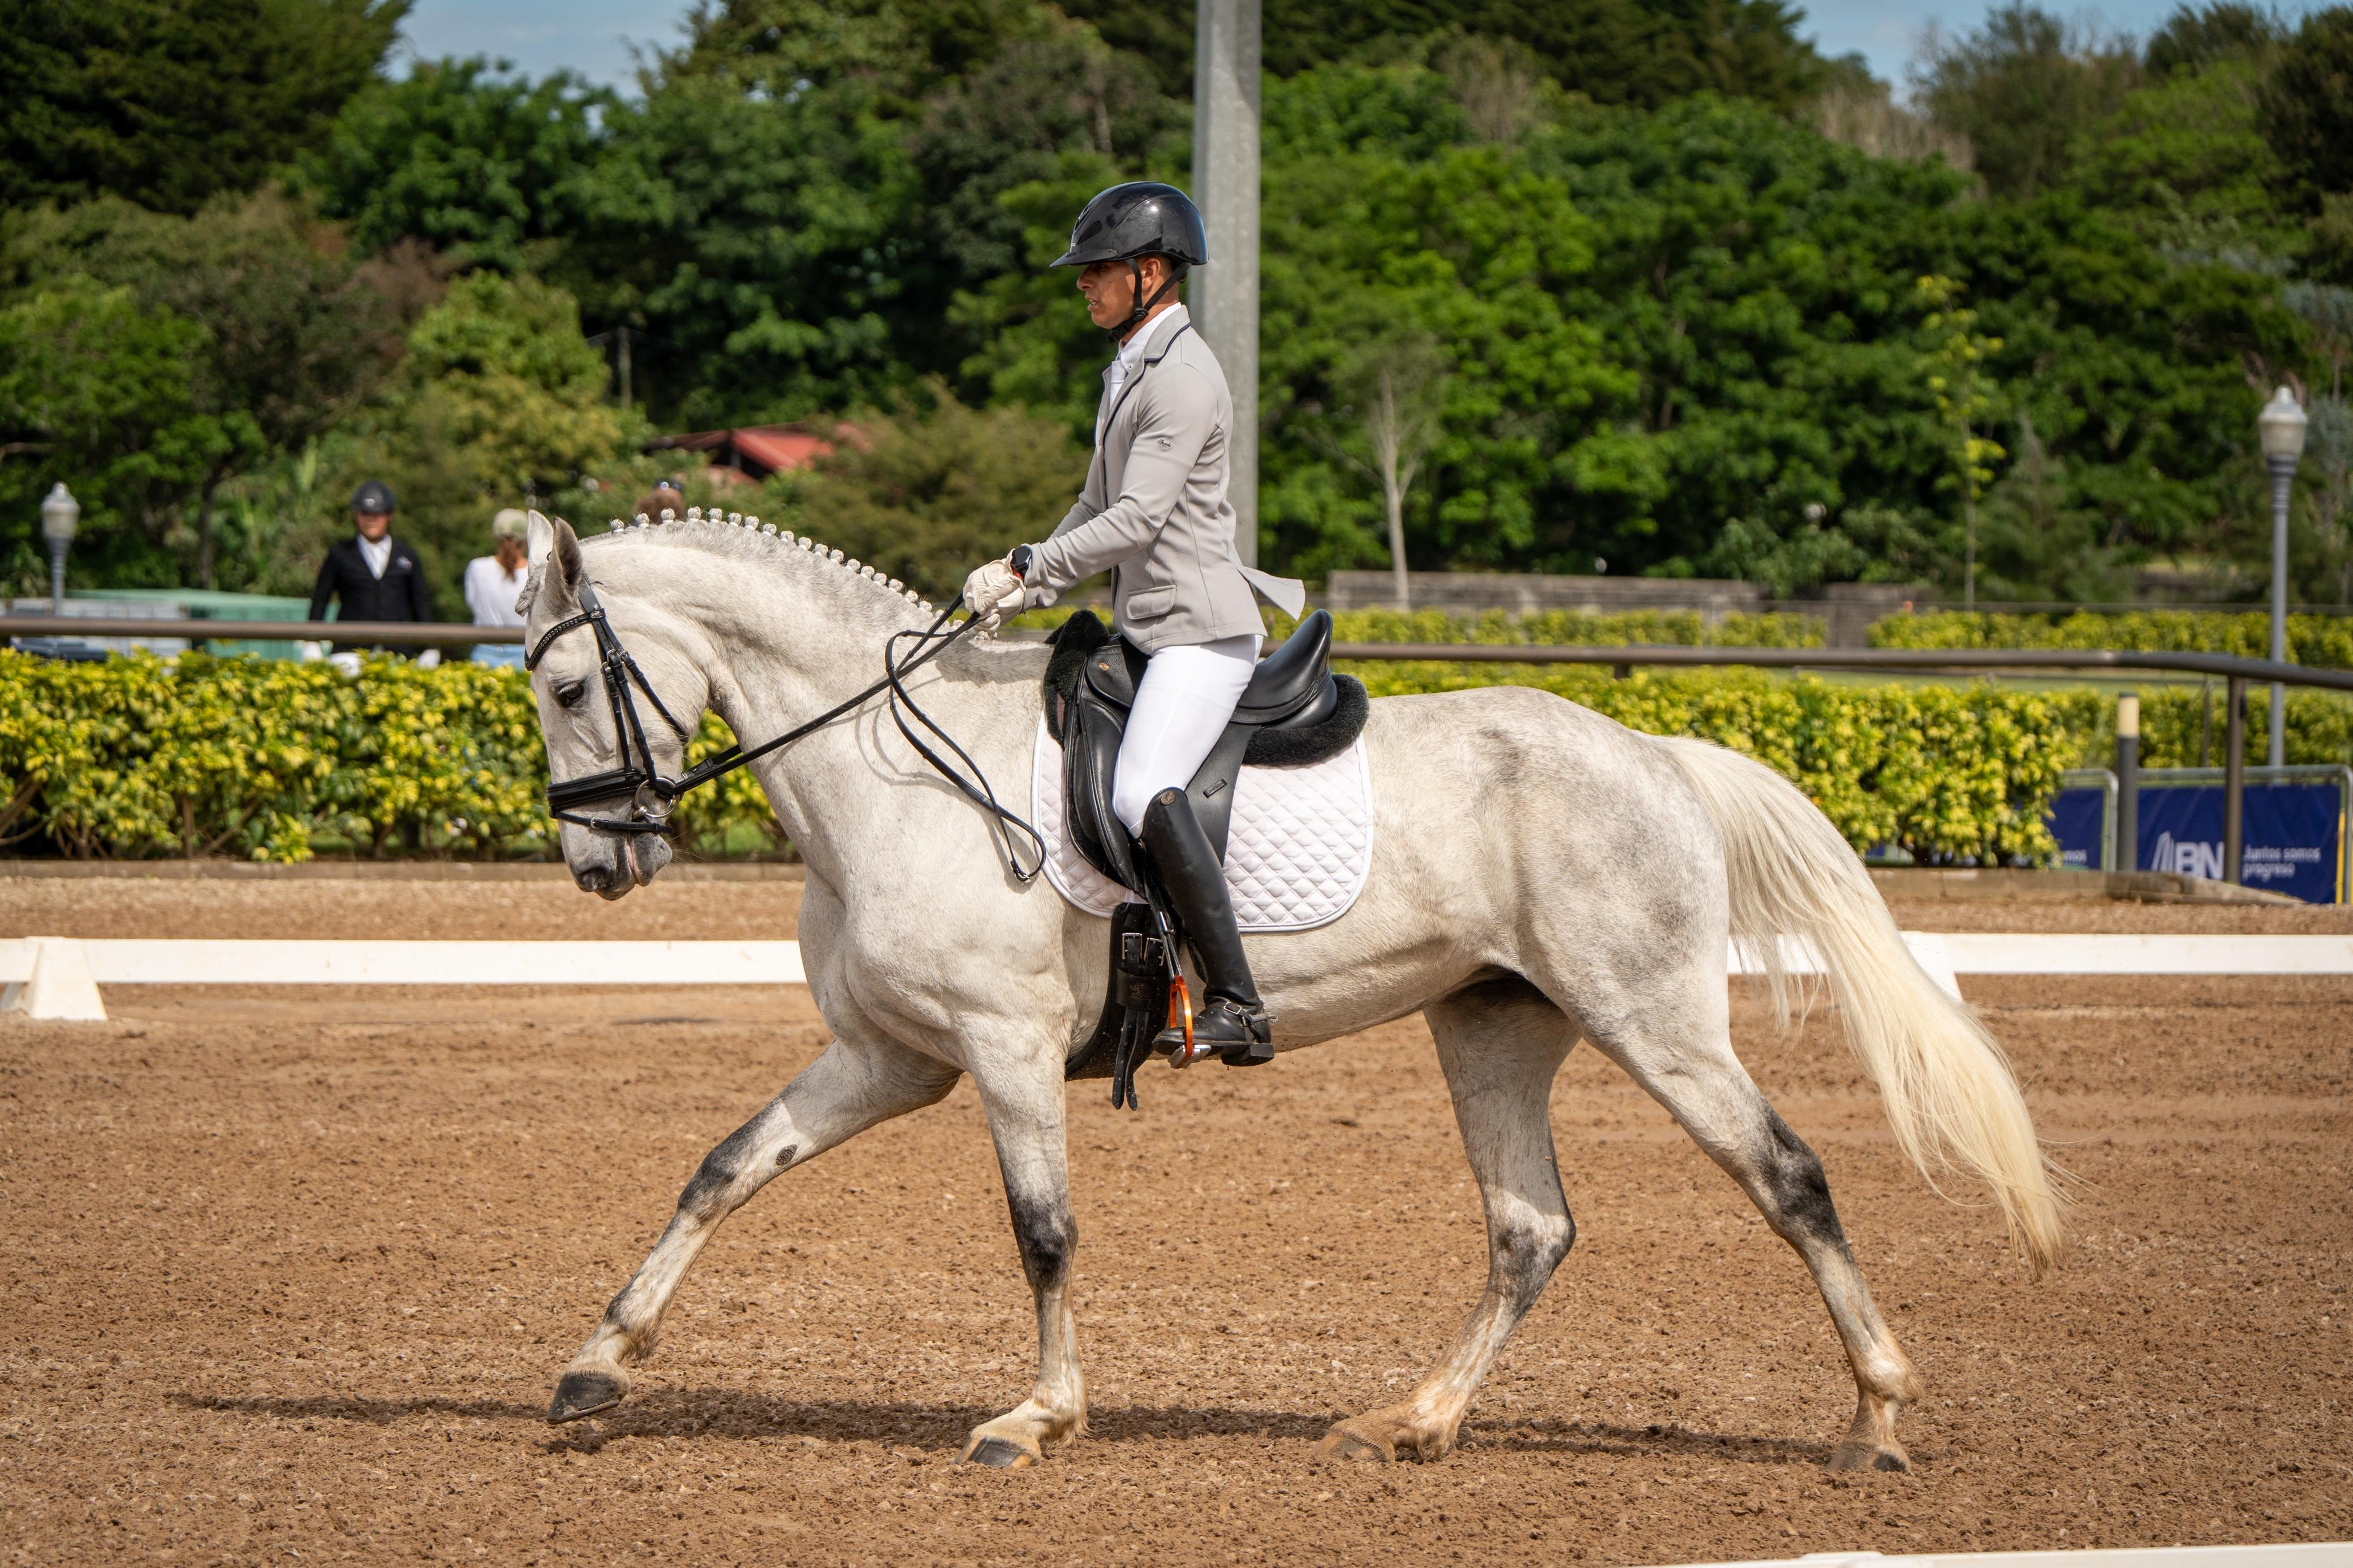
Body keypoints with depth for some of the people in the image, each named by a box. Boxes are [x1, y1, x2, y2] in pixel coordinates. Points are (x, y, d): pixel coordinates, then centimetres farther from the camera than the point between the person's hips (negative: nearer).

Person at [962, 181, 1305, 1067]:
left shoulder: (1183, 377, -15)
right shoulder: (1129, 370, 18)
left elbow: (1137, 519, -22)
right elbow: (1099, 506, 22)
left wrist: (1029, 572, -21)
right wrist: (1029, 580, 7)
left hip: (1202, 628, -11)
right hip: (1146, 626, 11)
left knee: (1145, 795, -28)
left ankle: (1237, 1005, -29)